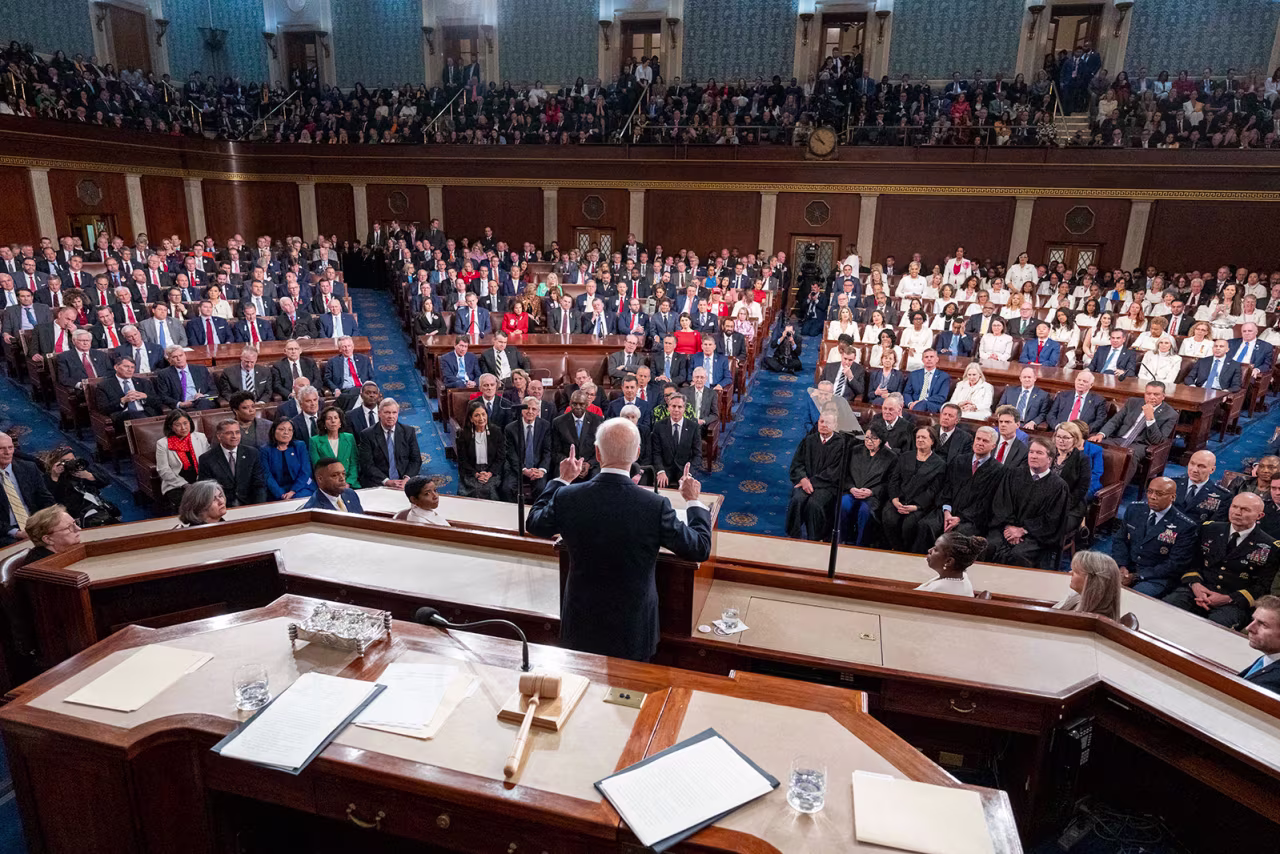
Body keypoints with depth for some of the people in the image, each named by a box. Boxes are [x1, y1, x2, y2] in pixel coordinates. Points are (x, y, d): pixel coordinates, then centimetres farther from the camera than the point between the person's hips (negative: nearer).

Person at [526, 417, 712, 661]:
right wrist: (693, 501, 4)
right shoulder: (656, 506, -24)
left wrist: (561, 480, 15)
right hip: (634, 630, -2)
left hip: (581, 624, 2)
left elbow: (535, 525, 5)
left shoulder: (567, 497, -18)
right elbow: (700, 549, -11)